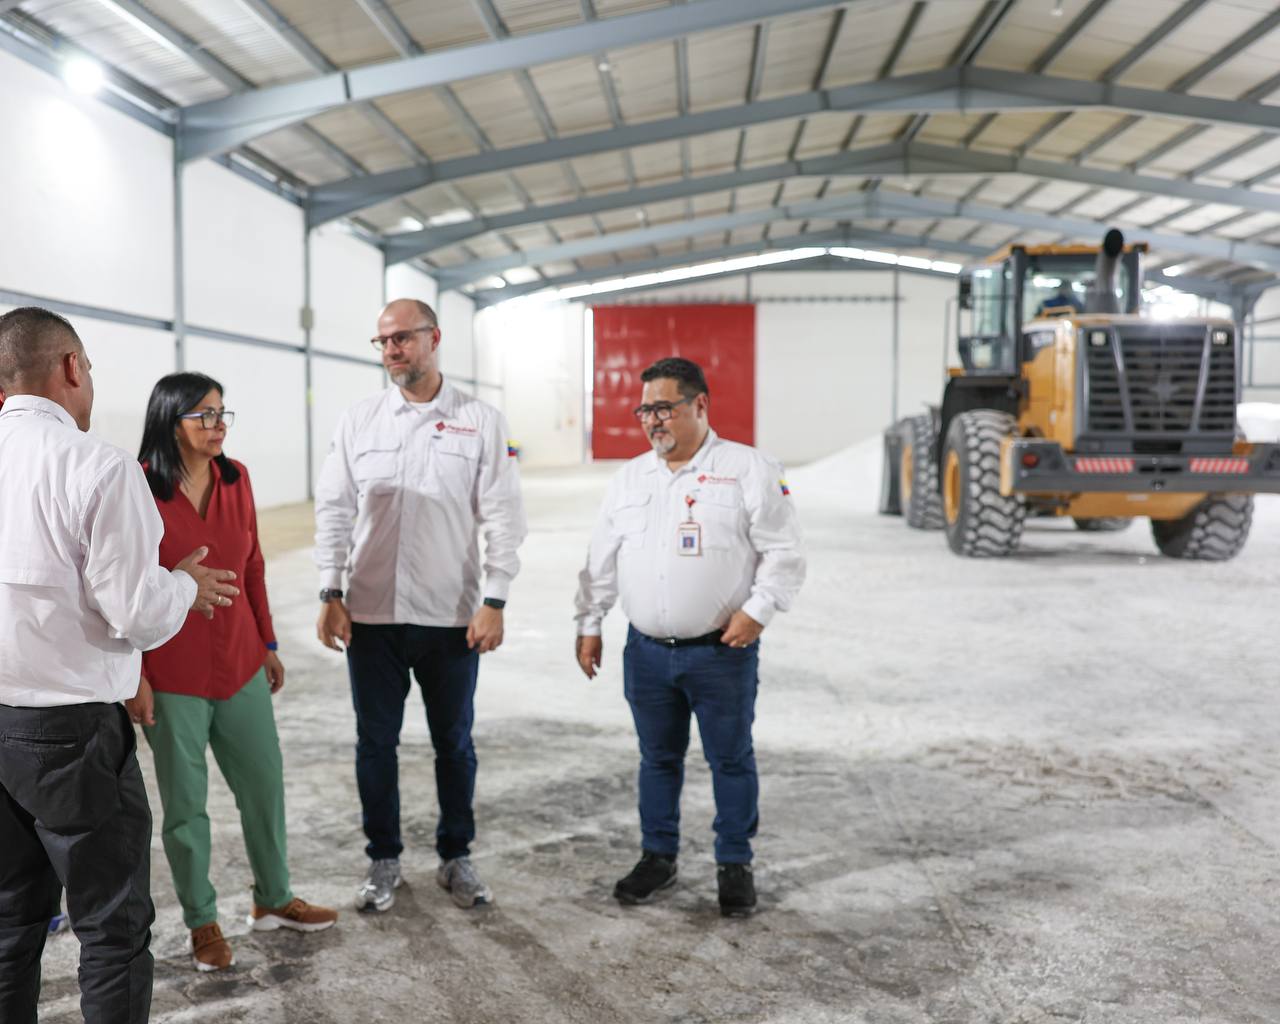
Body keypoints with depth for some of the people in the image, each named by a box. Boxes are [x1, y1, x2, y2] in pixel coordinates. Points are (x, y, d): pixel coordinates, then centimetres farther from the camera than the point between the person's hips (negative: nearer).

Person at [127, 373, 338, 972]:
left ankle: (273, 900, 33)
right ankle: (202, 923, 27)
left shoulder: (235, 478, 2)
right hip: (172, 675, -5)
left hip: (240, 663, 5)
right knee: (185, 803, 9)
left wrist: (268, 644, 12)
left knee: (264, 784, 13)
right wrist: (135, 677, -11)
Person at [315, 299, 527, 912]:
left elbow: (502, 517, -3)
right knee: (375, 742, 10)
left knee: (454, 742, 11)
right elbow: (334, 509, 4)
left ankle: (456, 857, 28)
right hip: (372, 615, 2)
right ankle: (383, 860, 27)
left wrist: (494, 601, -9)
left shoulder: (481, 422, -1)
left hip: (452, 616, -1)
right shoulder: (359, 421, 5)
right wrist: (331, 593, -3)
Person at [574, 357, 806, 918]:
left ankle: (735, 865, 22)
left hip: (722, 651, -4)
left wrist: (757, 609, -17)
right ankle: (659, 856, 29)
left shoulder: (750, 470, -4)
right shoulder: (629, 478, 11)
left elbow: (783, 552, -6)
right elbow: (601, 560, 14)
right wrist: (589, 625, 12)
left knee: (731, 759, 7)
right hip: (647, 651, 4)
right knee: (658, 758, 14)